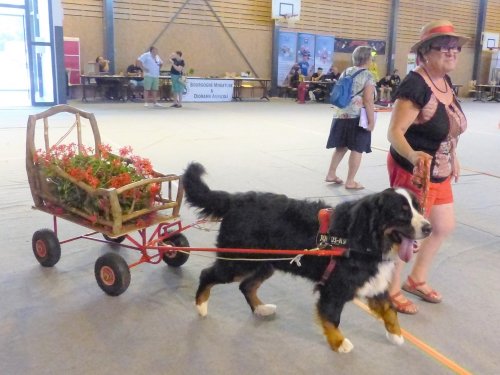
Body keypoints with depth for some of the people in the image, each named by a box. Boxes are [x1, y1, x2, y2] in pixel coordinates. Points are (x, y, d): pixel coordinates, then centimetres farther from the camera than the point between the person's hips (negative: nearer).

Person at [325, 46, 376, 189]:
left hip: (341, 115, 7)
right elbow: (368, 100, -15)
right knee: (356, 149, 1)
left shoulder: (345, 72, 11)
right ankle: (350, 181, 4)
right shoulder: (367, 76, -9)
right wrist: (371, 121, -13)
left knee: (341, 146, 16)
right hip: (358, 117, -7)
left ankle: (331, 174, 20)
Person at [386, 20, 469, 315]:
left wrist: (454, 158, 22)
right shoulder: (415, 84, -23)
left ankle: (417, 279, 39)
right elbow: (395, 132, -29)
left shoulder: (446, 82, 5)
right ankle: (392, 290, 25)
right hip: (413, 172, -9)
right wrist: (413, 156, -46)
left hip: (439, 173, 10)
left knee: (445, 227, 20)